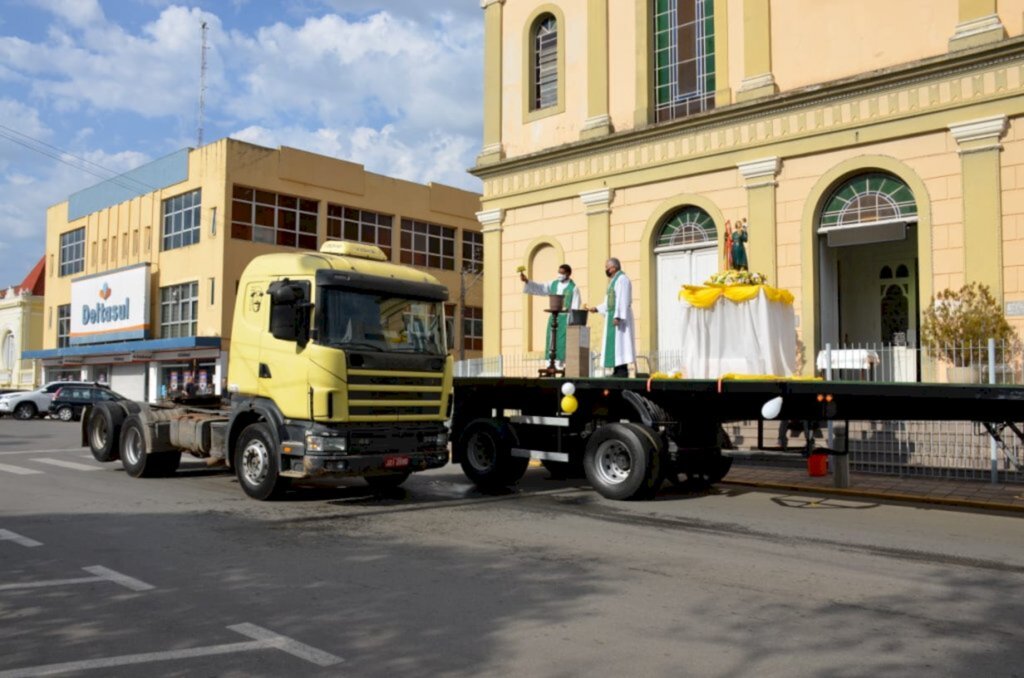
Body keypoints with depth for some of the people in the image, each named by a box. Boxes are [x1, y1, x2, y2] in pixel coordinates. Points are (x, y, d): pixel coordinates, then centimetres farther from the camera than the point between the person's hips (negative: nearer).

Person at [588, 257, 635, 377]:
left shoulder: (622, 279, -11)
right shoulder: (614, 281, 20)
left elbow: (623, 300, -20)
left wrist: (617, 316, -26)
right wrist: (597, 309, 18)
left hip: (619, 318, -10)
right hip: (613, 317, 10)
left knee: (619, 343, -11)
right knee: (614, 345, 7)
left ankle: (623, 371, -11)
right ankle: (617, 371, 7)